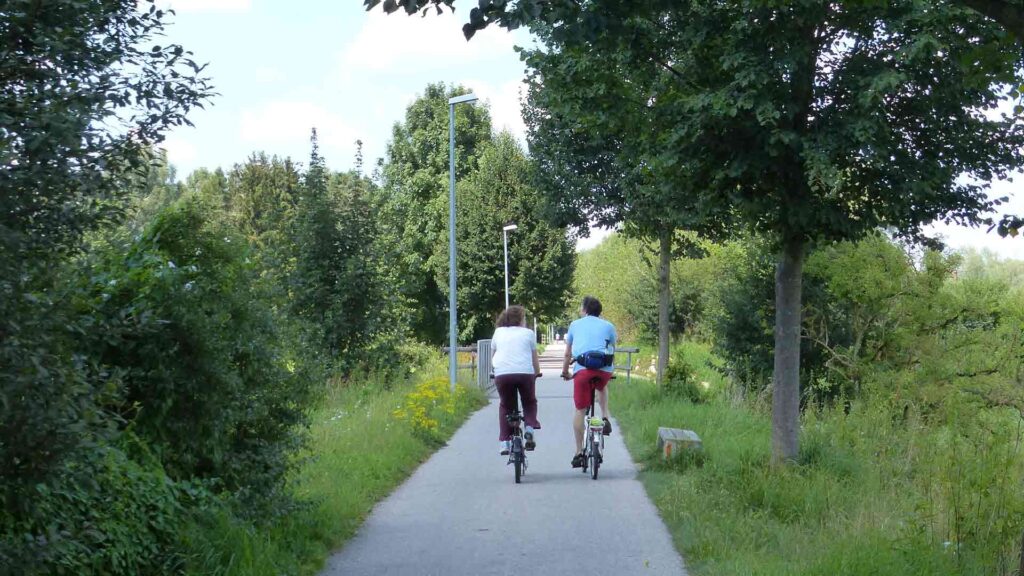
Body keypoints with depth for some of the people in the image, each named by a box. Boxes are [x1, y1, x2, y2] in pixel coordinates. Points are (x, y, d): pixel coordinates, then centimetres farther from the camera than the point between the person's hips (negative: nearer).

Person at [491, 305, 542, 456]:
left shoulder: (498, 332, 20)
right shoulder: (528, 333, 16)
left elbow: (493, 357, 25)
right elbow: (535, 359, 19)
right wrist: (537, 373, 34)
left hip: (502, 374, 1)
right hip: (525, 372, -1)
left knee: (506, 406, 18)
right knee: (530, 403, 23)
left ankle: (505, 442, 7)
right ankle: (530, 427, -1)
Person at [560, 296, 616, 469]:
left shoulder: (575, 325, 20)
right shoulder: (608, 326, 19)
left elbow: (568, 354, 23)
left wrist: (565, 372, 36)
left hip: (582, 369, -1)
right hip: (604, 370, 1)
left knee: (580, 410, 6)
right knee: (602, 387, 36)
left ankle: (579, 453, 6)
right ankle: (605, 417, 15)